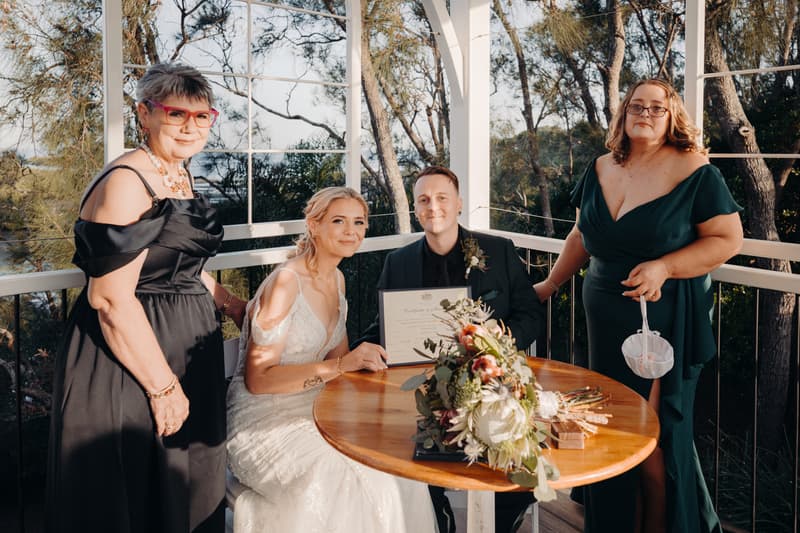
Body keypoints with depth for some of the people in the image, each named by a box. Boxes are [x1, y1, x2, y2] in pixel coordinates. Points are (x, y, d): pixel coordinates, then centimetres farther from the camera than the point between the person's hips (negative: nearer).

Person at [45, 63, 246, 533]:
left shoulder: (179, 176, 9)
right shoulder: (126, 182, -20)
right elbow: (111, 299, -24)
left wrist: (228, 302, 17)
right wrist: (163, 386, -20)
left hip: (186, 346, 9)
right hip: (131, 357, -9)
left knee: (186, 489, 20)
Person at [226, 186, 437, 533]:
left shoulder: (337, 279, 7)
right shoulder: (285, 283, -18)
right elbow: (257, 378, -21)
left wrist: (363, 360, -11)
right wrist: (339, 366, -27)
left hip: (309, 409, 7)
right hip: (264, 422, -7)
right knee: (353, 478, -25)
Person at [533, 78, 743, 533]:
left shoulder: (695, 171, -8)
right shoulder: (601, 171, 8)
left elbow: (729, 239, -10)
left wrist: (663, 267, -20)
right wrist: (551, 285, 21)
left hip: (665, 322, -5)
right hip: (606, 324, 5)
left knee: (654, 440, 0)